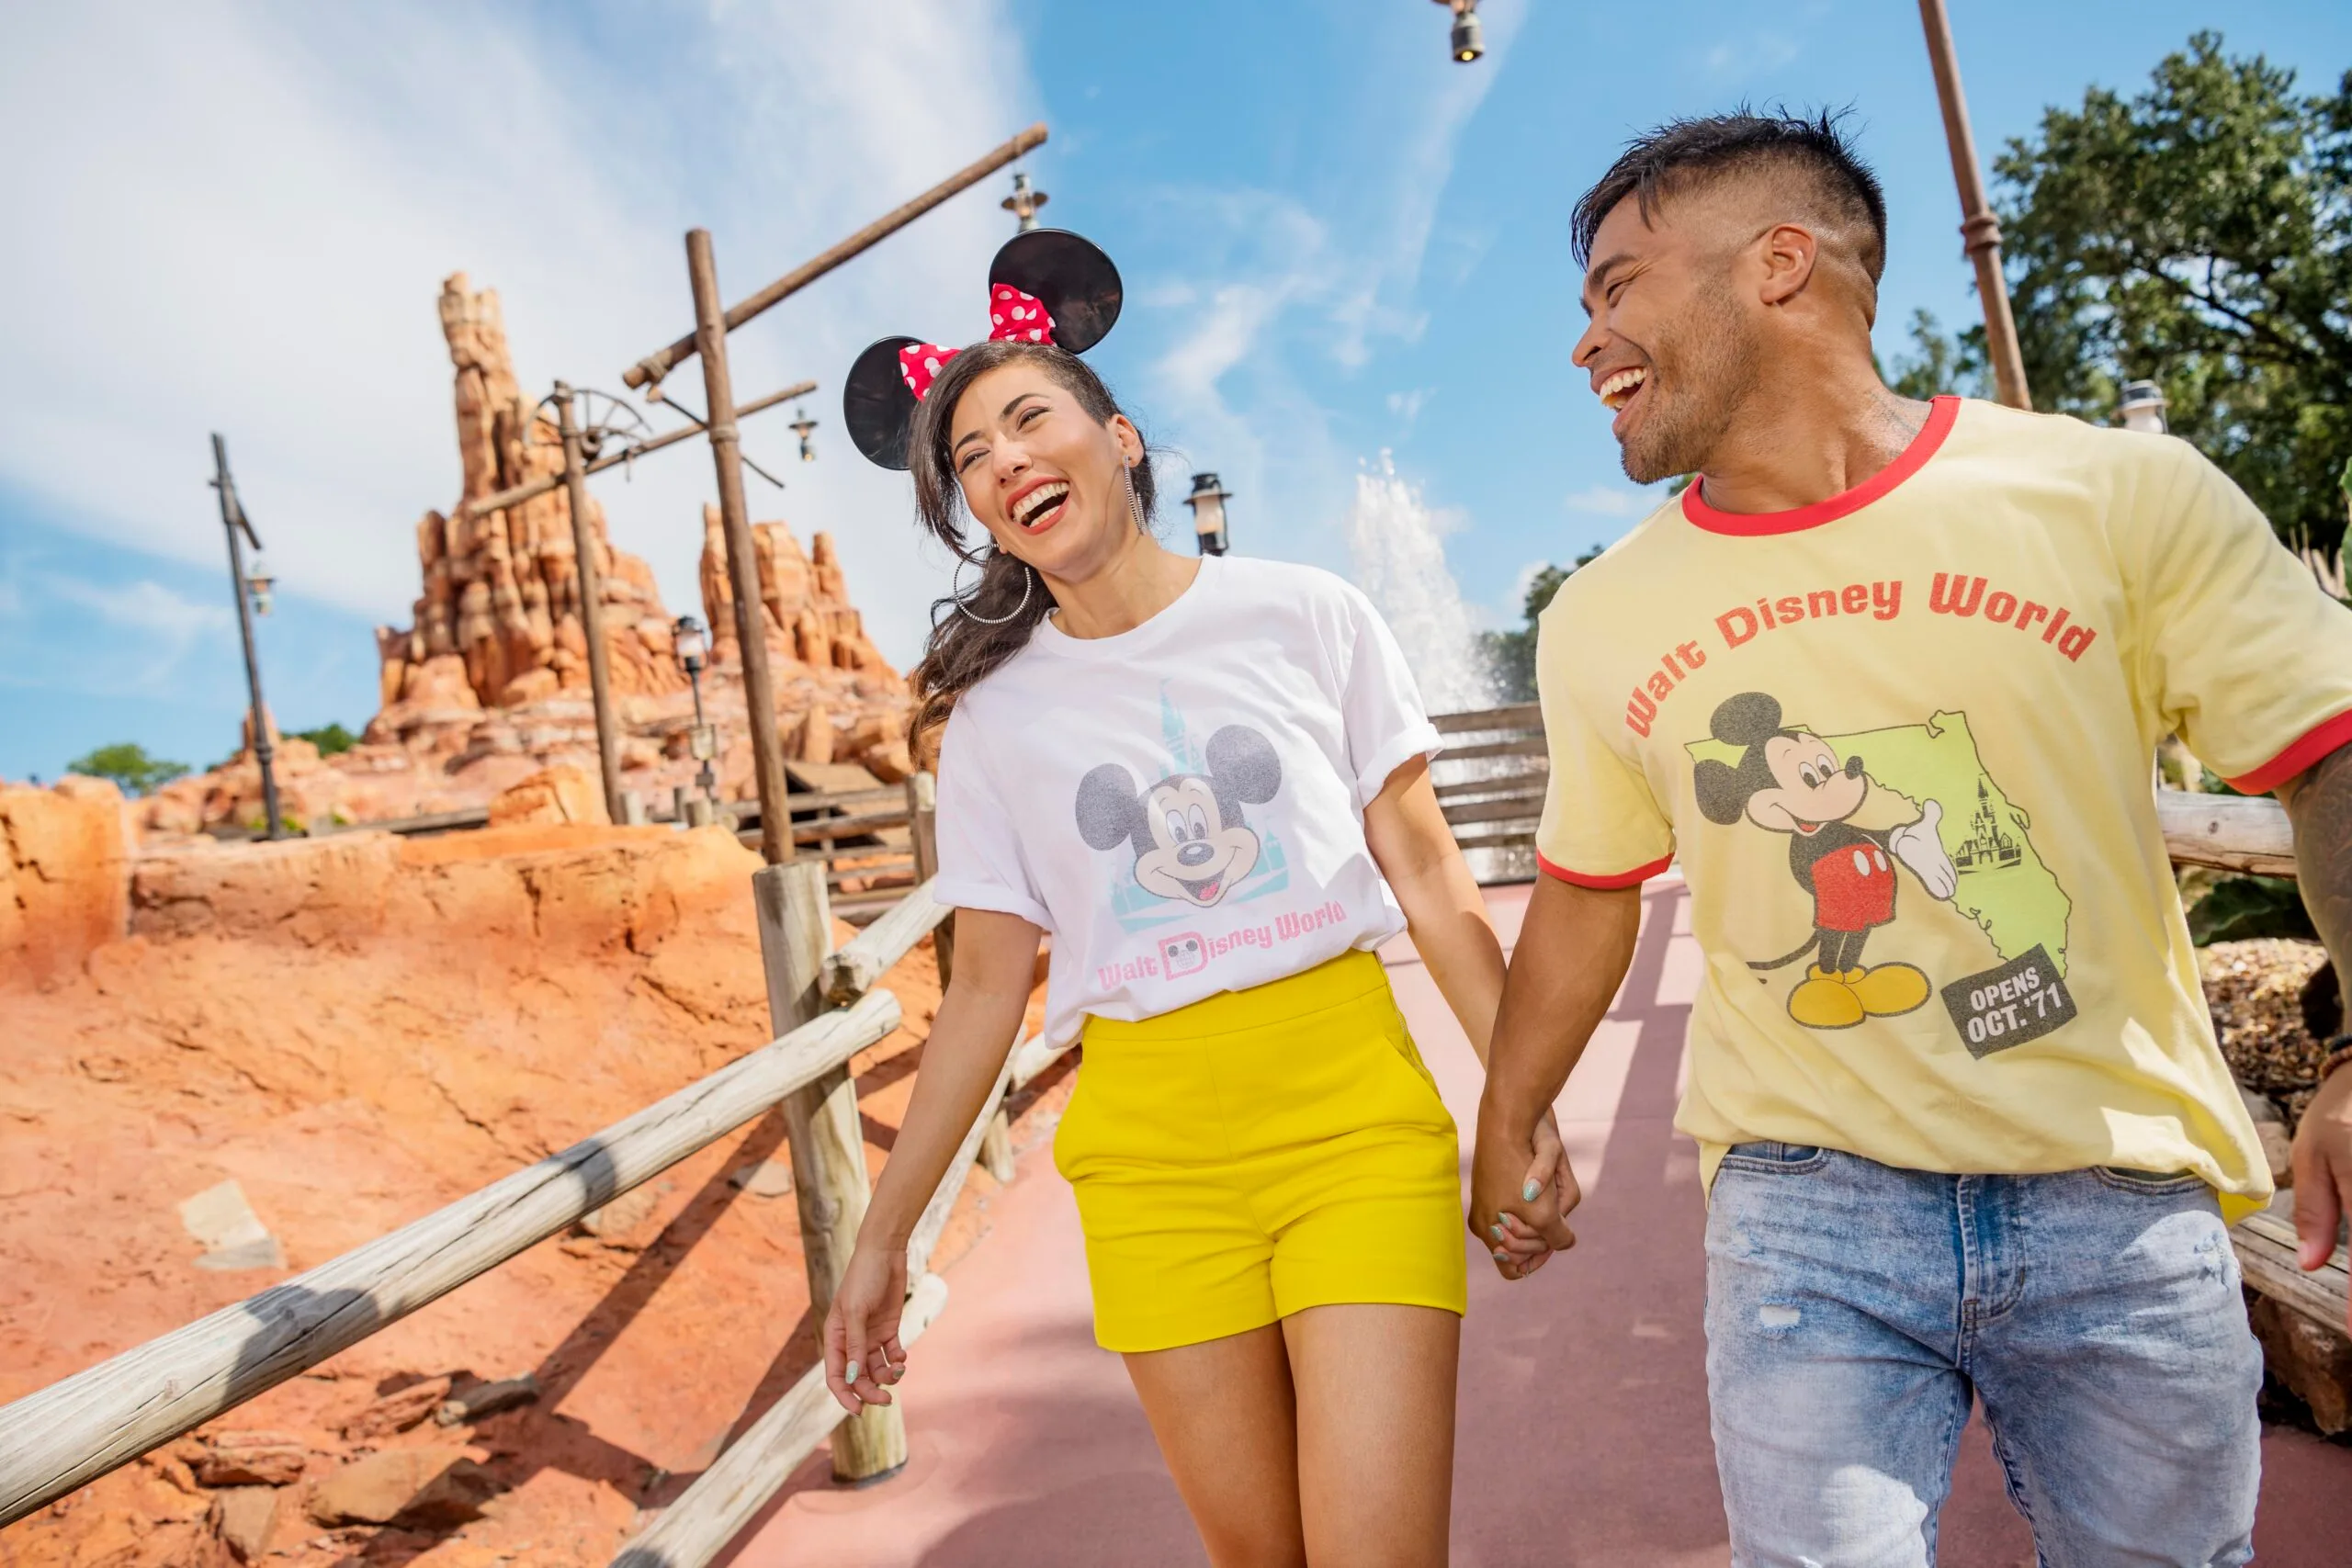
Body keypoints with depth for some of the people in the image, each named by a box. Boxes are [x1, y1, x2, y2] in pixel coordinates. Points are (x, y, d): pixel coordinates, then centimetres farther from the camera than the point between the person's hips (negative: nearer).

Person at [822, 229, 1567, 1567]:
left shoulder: (1305, 614, 0)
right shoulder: (994, 708, 4)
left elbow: (1427, 870, 2)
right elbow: (987, 988, 6)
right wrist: (886, 1235, 7)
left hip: (1358, 1115, -1)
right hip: (1152, 1160, 2)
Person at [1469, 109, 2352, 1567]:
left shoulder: (2124, 493, -7)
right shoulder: (1598, 622, 0)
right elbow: (1587, 891, 10)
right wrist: (1506, 1127, 17)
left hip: (2122, 1196, 0)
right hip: (1804, 1203, 1)